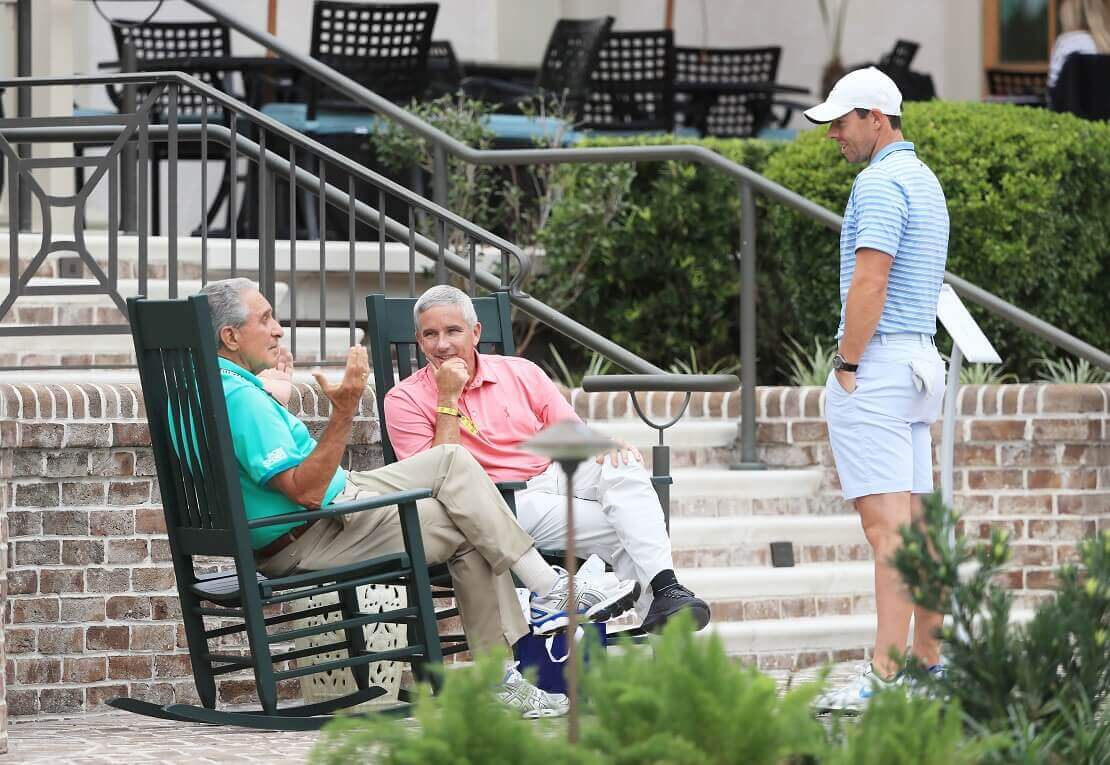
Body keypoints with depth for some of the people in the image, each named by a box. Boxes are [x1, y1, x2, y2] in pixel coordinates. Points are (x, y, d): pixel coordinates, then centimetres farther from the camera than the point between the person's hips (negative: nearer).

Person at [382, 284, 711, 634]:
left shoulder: (521, 372, 14)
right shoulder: (406, 400, 2)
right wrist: (447, 400, -12)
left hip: (555, 474, 4)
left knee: (624, 467, -28)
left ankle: (663, 585, -37)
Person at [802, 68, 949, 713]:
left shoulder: (880, 182, -12)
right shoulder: (925, 180, 19)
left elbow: (870, 280, -20)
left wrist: (847, 365, -16)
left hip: (877, 364, -10)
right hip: (921, 362, 10)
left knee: (887, 522, -14)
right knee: (917, 519, 10)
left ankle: (887, 674, -18)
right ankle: (931, 660, 12)